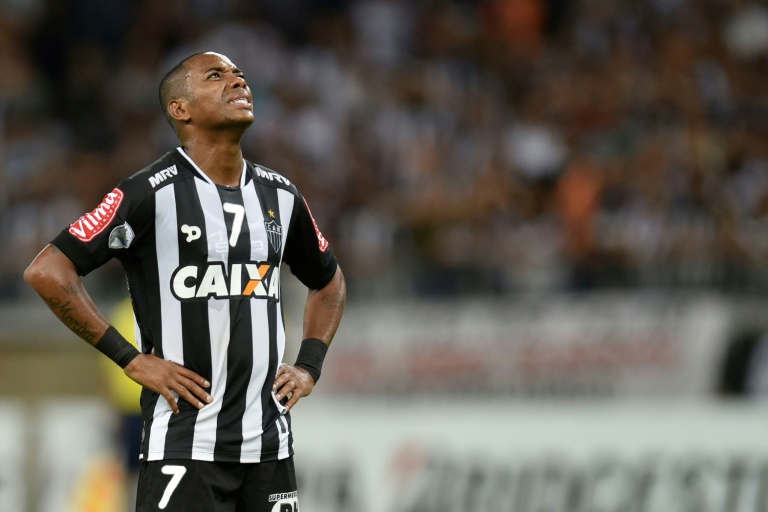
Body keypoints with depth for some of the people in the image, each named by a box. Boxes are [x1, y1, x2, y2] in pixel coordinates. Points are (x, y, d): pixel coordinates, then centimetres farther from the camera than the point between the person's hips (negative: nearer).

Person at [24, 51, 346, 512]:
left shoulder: (280, 196, 12)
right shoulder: (153, 193, -9)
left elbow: (329, 283, 30)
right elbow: (47, 272, -14)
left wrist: (309, 367, 13)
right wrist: (132, 360, -13)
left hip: (269, 444, 6)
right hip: (183, 450, -6)